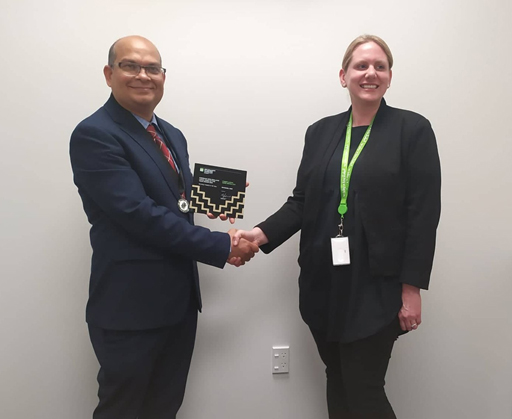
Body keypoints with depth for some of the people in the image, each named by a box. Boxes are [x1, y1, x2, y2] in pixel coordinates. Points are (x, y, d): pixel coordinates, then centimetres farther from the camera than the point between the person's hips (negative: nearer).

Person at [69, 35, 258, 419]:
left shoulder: (172, 135, 12)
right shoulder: (94, 135, -13)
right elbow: (139, 214, -22)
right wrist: (222, 246, -19)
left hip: (180, 298, 8)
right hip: (130, 304, -7)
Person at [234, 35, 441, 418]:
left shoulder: (412, 129, -3)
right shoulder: (321, 131, 8)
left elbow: (423, 214, -7)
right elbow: (302, 201, 7)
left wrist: (412, 288, -10)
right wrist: (263, 233, -9)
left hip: (376, 285, -4)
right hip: (324, 282, 4)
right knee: (338, 384, 16)